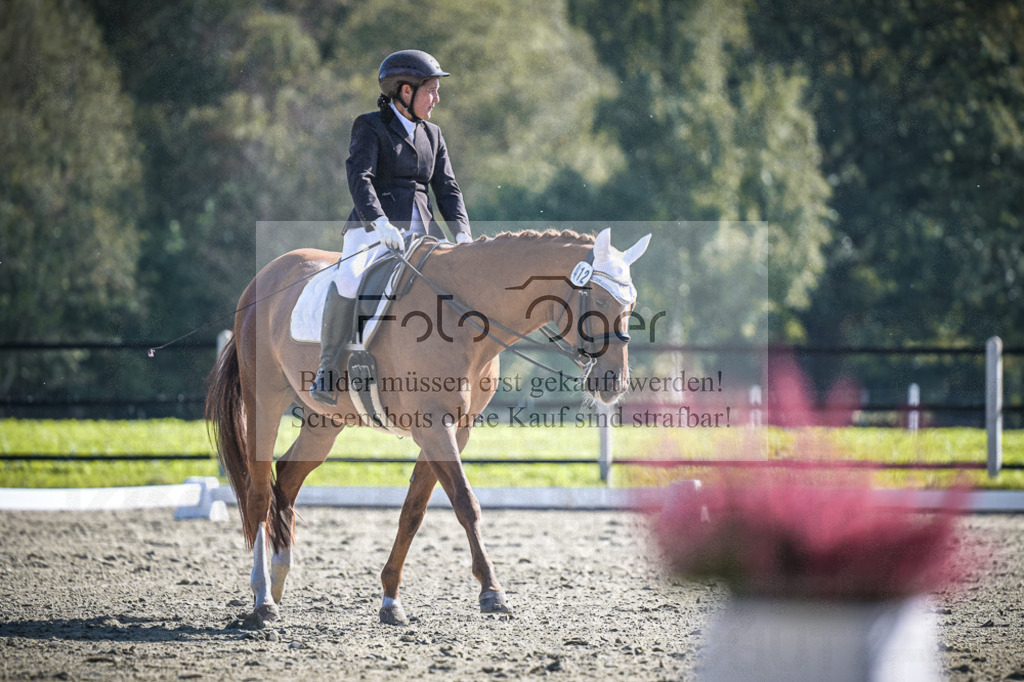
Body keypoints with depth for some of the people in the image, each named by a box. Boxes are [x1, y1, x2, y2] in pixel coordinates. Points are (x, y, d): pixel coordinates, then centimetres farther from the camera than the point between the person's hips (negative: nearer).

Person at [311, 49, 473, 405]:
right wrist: (379, 223, -29)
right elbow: (359, 178, -12)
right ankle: (328, 370, -21)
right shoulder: (370, 127, 3)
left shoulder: (433, 135, 21)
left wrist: (461, 232, -4)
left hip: (420, 231, 6)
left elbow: (447, 188, 15)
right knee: (350, 283, -33)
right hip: (372, 229, -6)